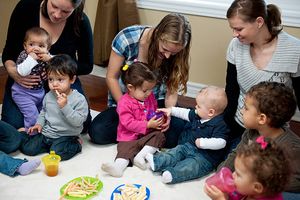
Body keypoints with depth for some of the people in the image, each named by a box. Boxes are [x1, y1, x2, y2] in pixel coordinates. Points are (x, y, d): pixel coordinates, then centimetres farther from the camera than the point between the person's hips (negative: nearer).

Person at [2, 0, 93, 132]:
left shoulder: (81, 22, -16)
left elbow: (87, 66, -6)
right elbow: (8, 52, -5)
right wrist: (11, 70, -27)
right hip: (23, 81, 0)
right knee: (13, 124, -20)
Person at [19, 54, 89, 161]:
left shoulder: (79, 99, -15)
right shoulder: (48, 96, 4)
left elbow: (78, 122, -22)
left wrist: (65, 106, -31)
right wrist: (39, 123, 7)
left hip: (65, 135, -5)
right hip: (46, 132, 5)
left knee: (57, 153, -27)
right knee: (28, 148, -8)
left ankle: (75, 144, 1)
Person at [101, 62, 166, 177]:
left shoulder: (150, 97, 7)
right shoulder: (124, 103, -14)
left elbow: (155, 110, 24)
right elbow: (128, 123, -19)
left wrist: (158, 119, 0)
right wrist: (148, 125, -23)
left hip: (148, 134, 5)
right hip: (129, 137, -5)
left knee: (159, 135, -18)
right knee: (125, 149, -27)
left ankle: (141, 155, -27)